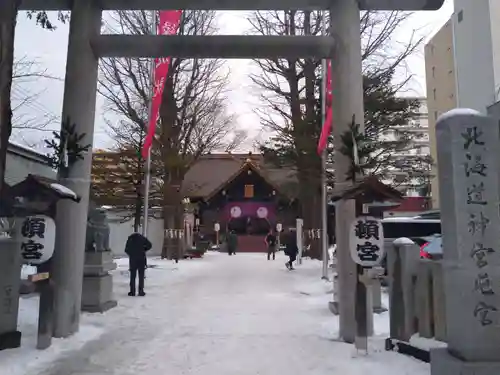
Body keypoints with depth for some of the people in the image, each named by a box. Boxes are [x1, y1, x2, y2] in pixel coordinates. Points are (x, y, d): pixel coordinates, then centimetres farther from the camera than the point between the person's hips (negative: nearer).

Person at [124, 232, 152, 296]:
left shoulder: (130, 239, 8)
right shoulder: (142, 238, 6)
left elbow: (126, 250, 3)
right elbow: (149, 245, -4)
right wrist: (143, 249, 9)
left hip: (133, 259, 1)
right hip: (141, 258, -1)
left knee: (132, 276, 8)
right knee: (141, 276, 4)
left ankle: (132, 291, 6)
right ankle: (141, 291, 1)